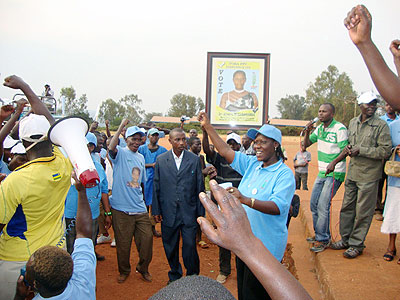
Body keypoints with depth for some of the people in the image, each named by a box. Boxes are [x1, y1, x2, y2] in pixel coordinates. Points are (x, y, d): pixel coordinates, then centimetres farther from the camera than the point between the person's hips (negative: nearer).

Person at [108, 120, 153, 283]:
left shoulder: (141, 157, 15)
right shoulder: (120, 153, -2)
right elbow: (111, 147, -28)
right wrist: (121, 127, -28)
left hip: (140, 208, 5)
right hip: (121, 208, -5)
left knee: (147, 238, 5)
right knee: (123, 242, 6)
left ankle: (143, 268, 27)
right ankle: (124, 270, 28)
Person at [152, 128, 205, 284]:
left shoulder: (195, 160, -1)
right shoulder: (161, 160, 2)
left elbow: (200, 187, 2)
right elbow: (156, 187, 5)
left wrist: (201, 212, 1)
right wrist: (156, 210, 3)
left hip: (189, 212, -1)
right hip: (168, 212, 2)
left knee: (190, 246, -1)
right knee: (170, 247, 14)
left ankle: (193, 276, 22)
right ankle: (174, 275, 34)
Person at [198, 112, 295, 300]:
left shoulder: (284, 174, -16)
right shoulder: (252, 164, 5)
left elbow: (277, 207, -29)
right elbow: (225, 151, 6)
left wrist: (245, 199, -42)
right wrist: (207, 127, 1)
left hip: (265, 248, -7)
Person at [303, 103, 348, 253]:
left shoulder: (340, 129, -13)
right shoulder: (319, 128, 10)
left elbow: (345, 151, -13)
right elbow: (306, 144, 13)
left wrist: (333, 164, -27)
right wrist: (307, 132, -5)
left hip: (335, 173, -8)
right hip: (322, 172, 8)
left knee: (323, 206, -11)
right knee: (313, 204, 10)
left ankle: (322, 240, 1)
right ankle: (320, 234, 25)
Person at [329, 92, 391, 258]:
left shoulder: (381, 125, -10)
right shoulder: (353, 122, 9)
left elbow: (385, 151, -16)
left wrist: (360, 150, -16)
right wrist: (348, 149, 6)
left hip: (369, 176, -6)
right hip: (352, 173, 6)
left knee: (363, 212, 2)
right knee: (347, 207, 14)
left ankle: (356, 244, 16)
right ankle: (345, 239, 30)